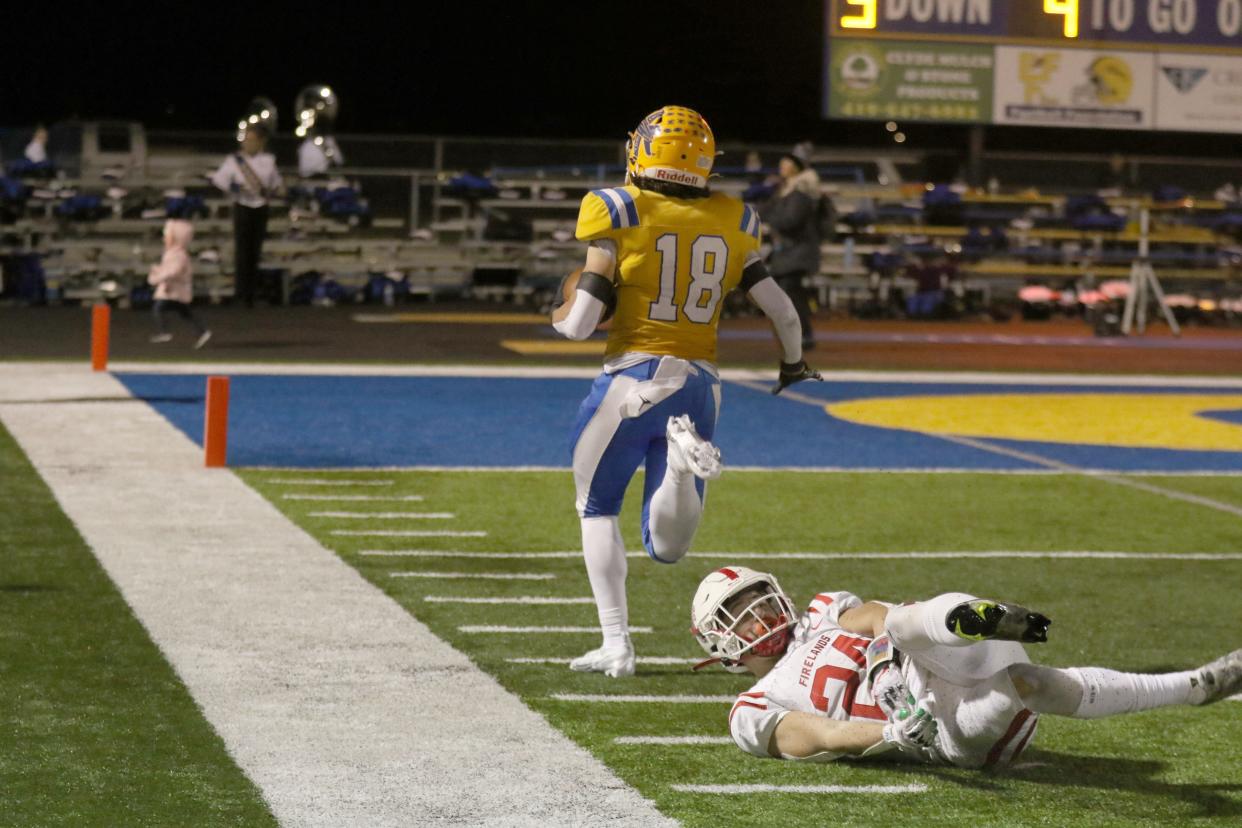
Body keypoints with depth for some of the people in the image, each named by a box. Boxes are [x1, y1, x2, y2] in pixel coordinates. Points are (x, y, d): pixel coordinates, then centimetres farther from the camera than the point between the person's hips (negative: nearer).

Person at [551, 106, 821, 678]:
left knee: (597, 509, 19)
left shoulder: (621, 215, -8)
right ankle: (682, 456, -22)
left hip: (633, 379, -3)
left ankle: (616, 645, 10)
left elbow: (579, 324, -10)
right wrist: (793, 364, 30)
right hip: (699, 387, 3)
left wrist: (561, 311, 15)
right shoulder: (731, 223, 5)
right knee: (667, 547, 10)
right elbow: (782, 311, 9)